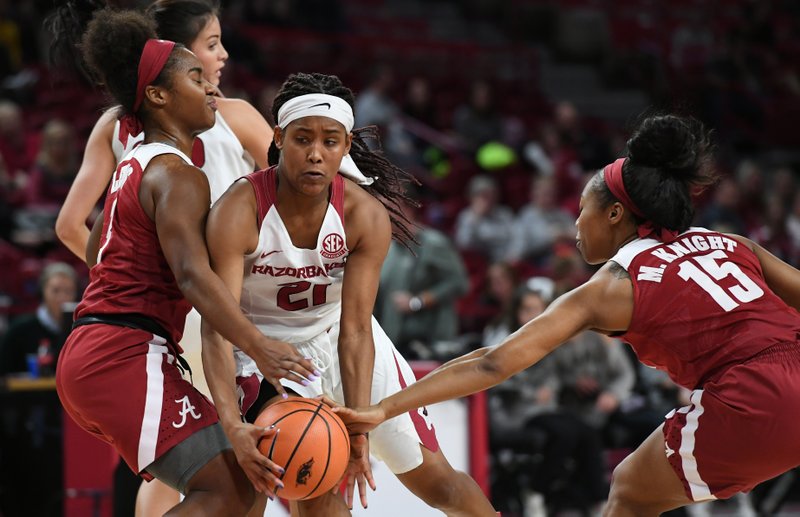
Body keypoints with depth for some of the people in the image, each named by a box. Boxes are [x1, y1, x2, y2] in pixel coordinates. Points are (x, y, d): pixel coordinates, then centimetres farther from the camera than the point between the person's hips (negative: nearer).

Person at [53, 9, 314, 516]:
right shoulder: (178, 174, -12)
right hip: (127, 357, -11)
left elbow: (95, 251, 33)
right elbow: (192, 274, -27)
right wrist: (257, 345, -38)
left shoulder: (134, 166, 19)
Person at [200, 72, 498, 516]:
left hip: (337, 337, 3)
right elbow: (217, 326, -34)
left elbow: (355, 331, -21)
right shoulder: (239, 212, -28)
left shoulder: (366, 216, -20)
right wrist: (232, 425, -48)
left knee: (436, 481, 7)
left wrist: (357, 426, -34)